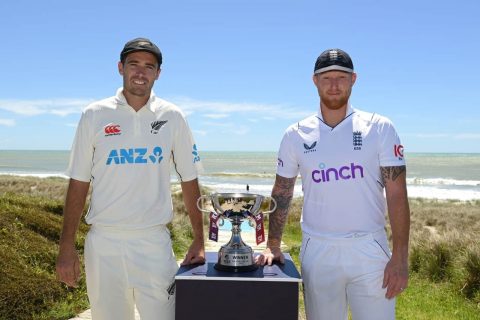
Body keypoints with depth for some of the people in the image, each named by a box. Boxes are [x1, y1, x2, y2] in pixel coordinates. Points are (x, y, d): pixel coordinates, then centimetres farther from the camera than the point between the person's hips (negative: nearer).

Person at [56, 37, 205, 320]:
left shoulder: (172, 117, 2)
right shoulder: (95, 115, 1)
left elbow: (189, 180, 5)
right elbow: (79, 183, 3)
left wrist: (199, 241, 1)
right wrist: (67, 247, -1)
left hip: (155, 241, 0)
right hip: (103, 242, 1)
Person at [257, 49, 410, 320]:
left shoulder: (379, 128, -2)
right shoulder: (297, 135, 3)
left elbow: (397, 195, -5)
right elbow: (282, 193, 10)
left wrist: (400, 257, -10)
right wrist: (273, 245, 5)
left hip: (369, 250, -1)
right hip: (317, 252, 2)